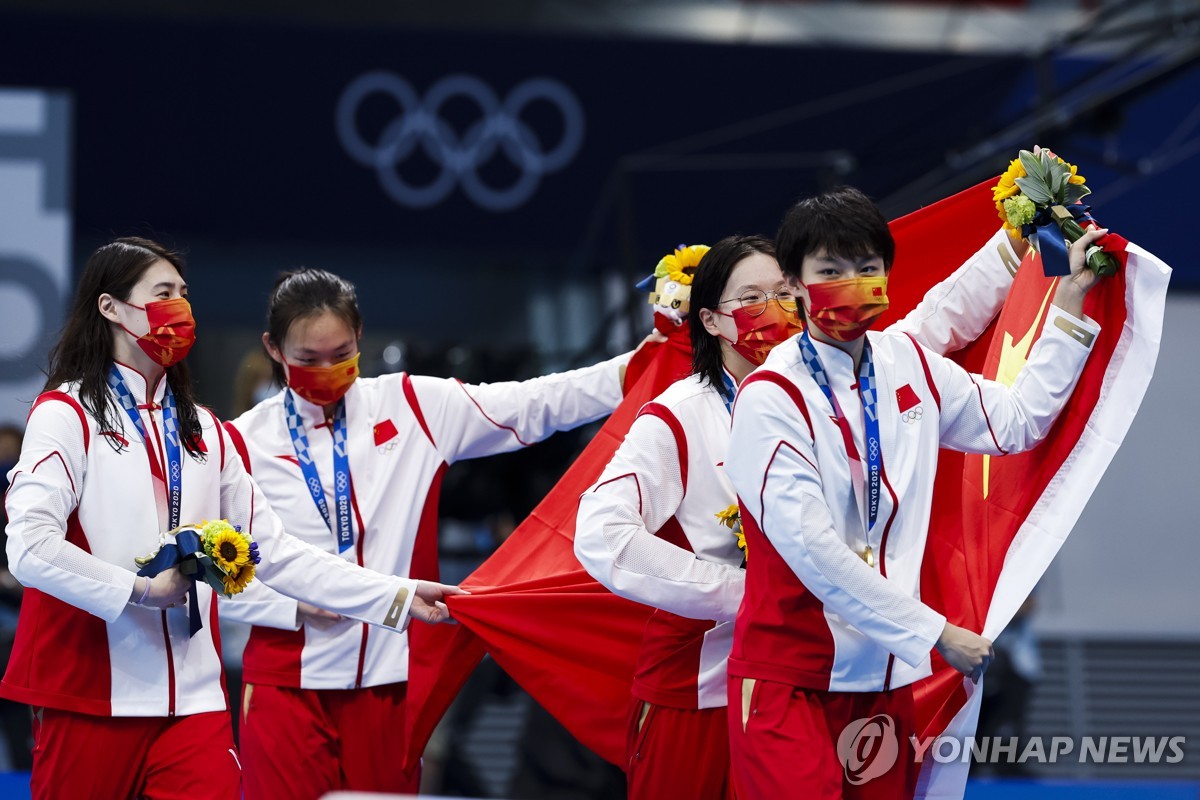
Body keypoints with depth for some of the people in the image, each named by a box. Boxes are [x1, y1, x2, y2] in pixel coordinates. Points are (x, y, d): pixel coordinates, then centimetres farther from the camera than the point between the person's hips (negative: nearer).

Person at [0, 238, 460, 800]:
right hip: (90, 700, -5)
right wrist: (142, 590, -14)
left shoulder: (204, 432, 18)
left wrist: (397, 598, 10)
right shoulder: (67, 415, -3)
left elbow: (274, 551, 16)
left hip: (194, 700, 5)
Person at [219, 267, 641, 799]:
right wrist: (296, 604, -11)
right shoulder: (244, 443, 1)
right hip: (288, 683, -1)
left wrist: (633, 370, -5)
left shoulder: (412, 408, 5)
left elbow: (533, 406, 3)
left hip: (391, 676, 1)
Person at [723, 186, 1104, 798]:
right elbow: (814, 552, -18)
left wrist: (1070, 301, 19)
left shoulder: (910, 364, 7)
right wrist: (936, 633, -16)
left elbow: (1017, 421, 21)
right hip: (790, 678, -6)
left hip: (887, 677, 6)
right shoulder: (769, 398, -13)